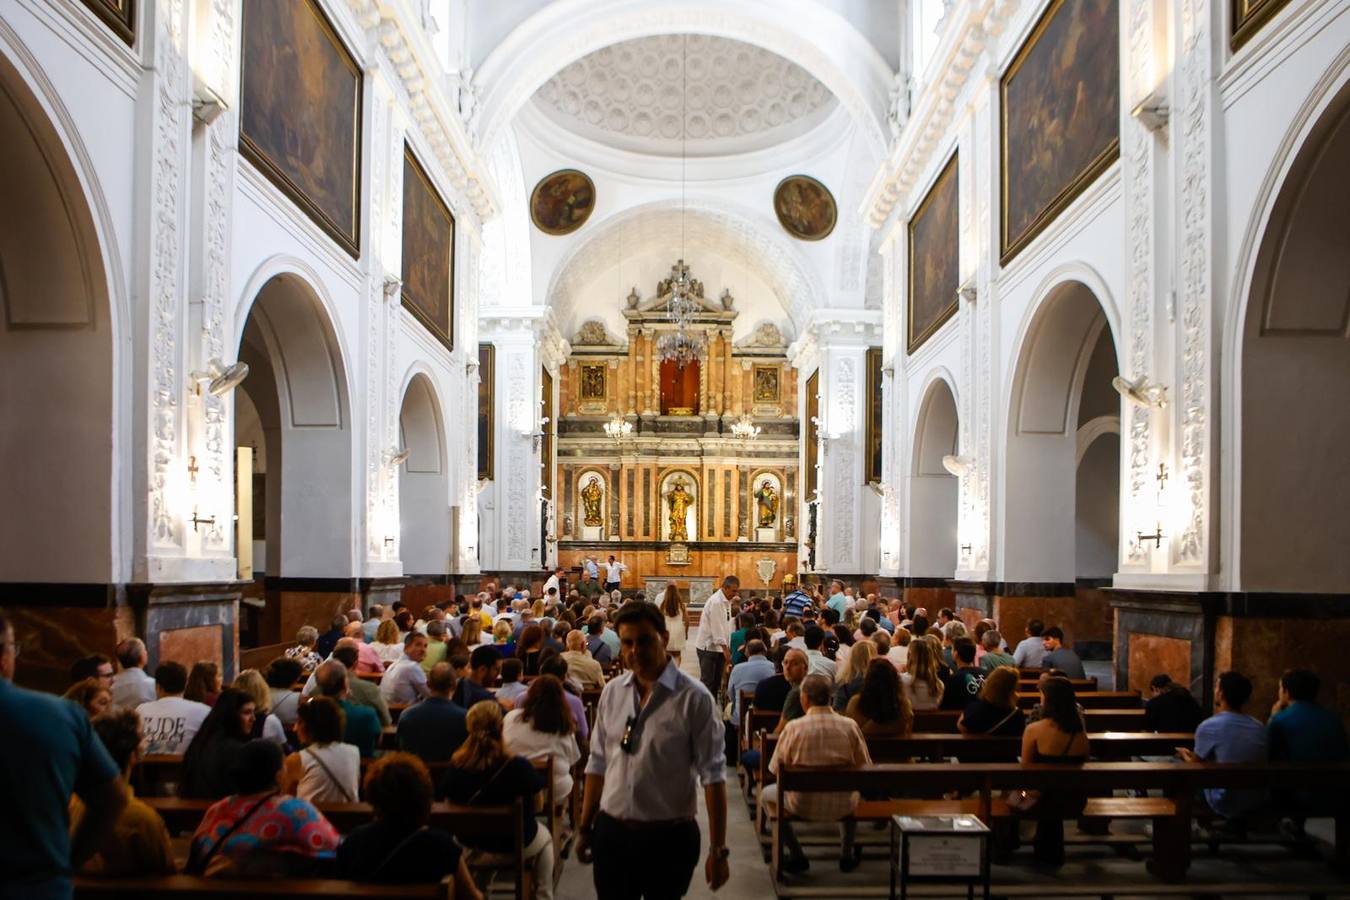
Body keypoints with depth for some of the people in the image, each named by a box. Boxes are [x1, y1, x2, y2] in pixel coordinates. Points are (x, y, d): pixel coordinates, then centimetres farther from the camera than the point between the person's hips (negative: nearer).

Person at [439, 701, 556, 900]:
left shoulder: (455, 766, -21)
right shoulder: (517, 766, -28)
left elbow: (442, 798, -5)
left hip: (469, 844, 3)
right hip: (514, 845, -3)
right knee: (545, 838, 31)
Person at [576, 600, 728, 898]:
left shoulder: (693, 698, -13)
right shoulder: (612, 692, 3)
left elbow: (712, 775, -12)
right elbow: (598, 764, 10)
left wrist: (718, 849, -13)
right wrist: (585, 828, 12)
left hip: (670, 838, -4)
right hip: (610, 833, 4)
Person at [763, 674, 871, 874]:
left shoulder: (793, 728, -14)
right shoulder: (850, 726, -10)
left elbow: (776, 769, -5)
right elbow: (864, 767, 0)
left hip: (802, 805, -2)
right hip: (842, 806, 2)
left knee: (767, 794, 28)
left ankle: (797, 857, 23)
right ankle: (847, 854, 38)